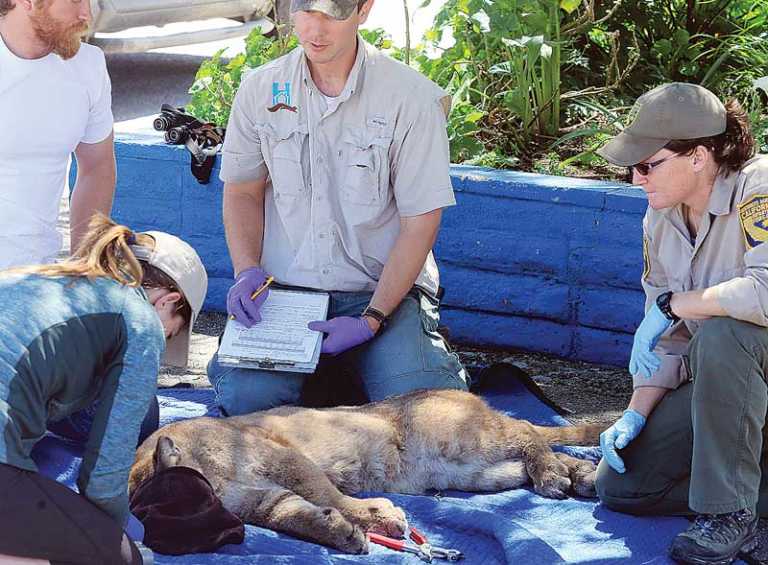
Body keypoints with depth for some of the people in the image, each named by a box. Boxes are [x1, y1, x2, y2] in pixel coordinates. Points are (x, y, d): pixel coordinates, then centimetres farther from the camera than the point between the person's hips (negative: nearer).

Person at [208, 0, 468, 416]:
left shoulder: (411, 97, -7)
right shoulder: (260, 90, 2)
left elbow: (421, 222, -6)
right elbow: (242, 192, 14)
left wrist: (372, 320, -14)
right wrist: (248, 271, -5)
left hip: (381, 289, -1)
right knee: (245, 395, -26)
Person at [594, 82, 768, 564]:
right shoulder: (660, 220, 1)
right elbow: (666, 338, 6)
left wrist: (673, 303, -28)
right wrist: (637, 412, -7)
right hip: (716, 381, 8)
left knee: (721, 334, -39)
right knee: (619, 485, 0)